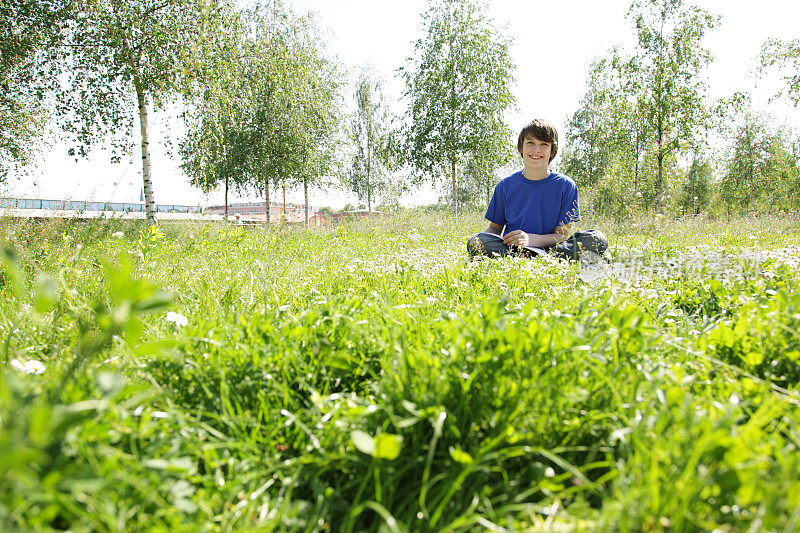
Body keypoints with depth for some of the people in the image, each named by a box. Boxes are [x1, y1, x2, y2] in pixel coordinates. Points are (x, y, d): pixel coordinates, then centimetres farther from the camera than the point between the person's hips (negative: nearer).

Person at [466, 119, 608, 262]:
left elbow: (563, 234, -2)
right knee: (475, 241, -31)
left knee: (597, 239, -23)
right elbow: (494, 227, 11)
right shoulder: (505, 186, 7)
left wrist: (531, 239, -22)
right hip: (509, 248, 1)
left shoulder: (566, 186, 2)